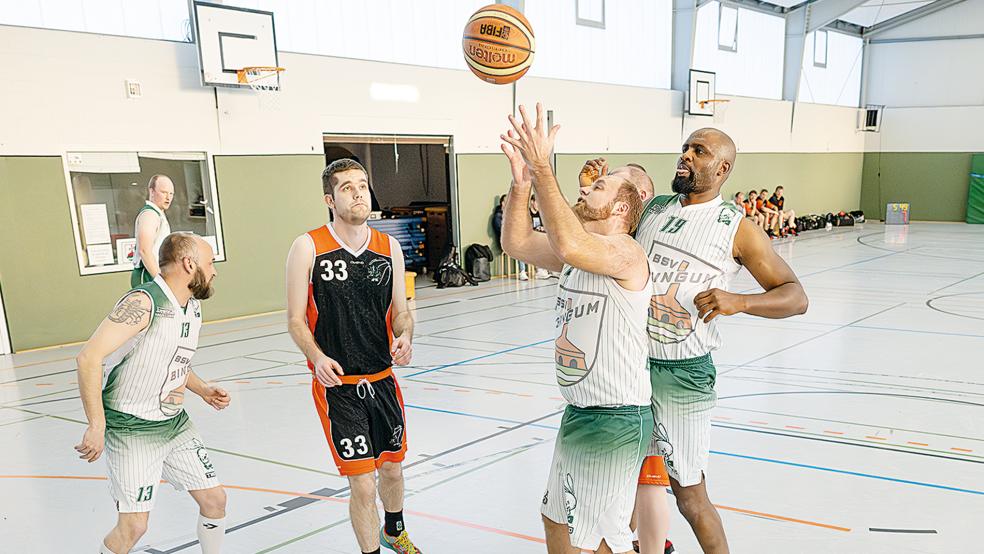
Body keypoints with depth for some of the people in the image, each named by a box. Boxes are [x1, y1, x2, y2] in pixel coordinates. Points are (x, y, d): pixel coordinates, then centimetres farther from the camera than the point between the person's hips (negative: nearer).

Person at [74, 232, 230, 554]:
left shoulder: (194, 307, 6)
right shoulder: (143, 303, -22)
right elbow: (89, 357, -28)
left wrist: (203, 390, 6)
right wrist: (97, 426, -29)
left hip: (175, 422, 8)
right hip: (132, 430, -8)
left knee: (214, 500, 10)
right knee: (133, 526, -7)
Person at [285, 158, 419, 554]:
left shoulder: (389, 247, 2)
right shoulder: (307, 247, -10)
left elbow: (400, 311, 9)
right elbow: (296, 320, -6)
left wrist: (404, 337, -13)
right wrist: (317, 357, -23)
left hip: (382, 380, 5)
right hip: (337, 386, -4)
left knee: (392, 468, 21)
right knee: (363, 486, -5)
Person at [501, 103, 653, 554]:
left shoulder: (625, 251, -19)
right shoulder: (581, 250, 9)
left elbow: (569, 245, -40)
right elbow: (517, 243, 5)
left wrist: (542, 168, -35)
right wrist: (521, 179, -9)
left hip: (615, 420, -9)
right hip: (580, 413, 10)